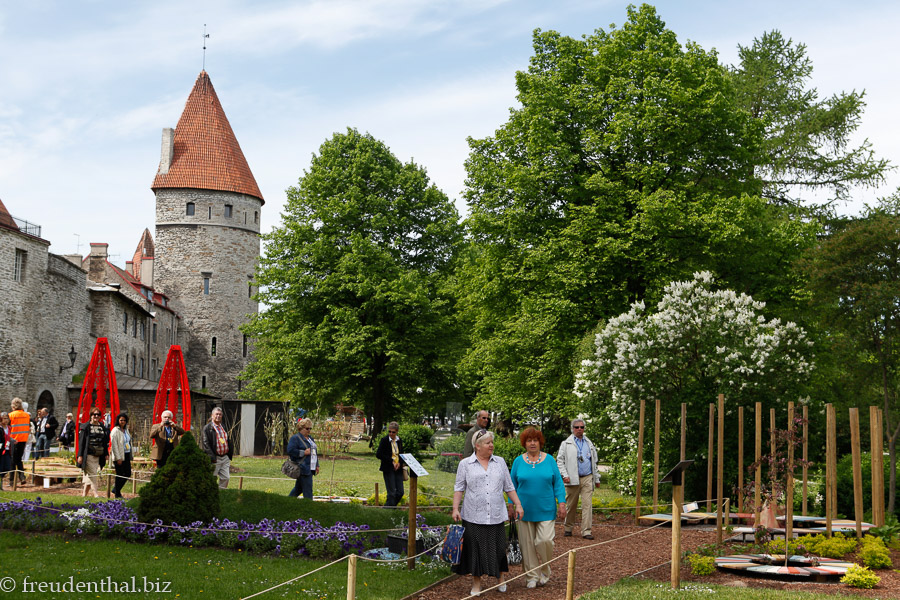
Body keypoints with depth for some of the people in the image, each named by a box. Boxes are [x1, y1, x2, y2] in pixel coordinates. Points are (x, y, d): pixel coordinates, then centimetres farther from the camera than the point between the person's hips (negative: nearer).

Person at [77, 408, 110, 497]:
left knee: (89, 475, 7)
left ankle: (84, 494, 15)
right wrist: (80, 455, -10)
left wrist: (106, 453, 11)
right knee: (92, 474, -9)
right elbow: (81, 442, -5)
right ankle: (95, 493, -10)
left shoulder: (103, 427, 13)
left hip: (98, 456, 5)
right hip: (88, 455, -5)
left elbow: (105, 442, 18)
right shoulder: (86, 427, -2)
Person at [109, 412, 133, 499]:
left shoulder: (126, 430, 13)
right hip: (119, 456, -7)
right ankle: (117, 494, 9)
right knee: (119, 475, -1)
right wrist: (118, 458, -17)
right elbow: (114, 445, -14)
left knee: (128, 474, 7)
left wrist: (130, 456, 14)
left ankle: (115, 489, 22)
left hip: (126, 455, 7)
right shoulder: (115, 431, -10)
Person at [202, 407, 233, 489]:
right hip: (215, 458, -6)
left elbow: (228, 441, 19)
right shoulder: (207, 428, -6)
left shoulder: (223, 427, 15)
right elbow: (206, 444, -12)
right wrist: (212, 458, -18)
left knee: (226, 477, 4)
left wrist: (229, 455, 10)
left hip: (225, 457, 6)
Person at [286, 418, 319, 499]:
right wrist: (304, 453, -17)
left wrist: (317, 465, 19)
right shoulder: (295, 438, -7)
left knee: (299, 488, 14)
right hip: (303, 468, -9)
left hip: (310, 468, 9)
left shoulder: (310, 438, 20)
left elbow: (314, 452, 25)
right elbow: (290, 451, -16)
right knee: (307, 489, -10)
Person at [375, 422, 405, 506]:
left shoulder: (399, 441, 8)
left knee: (400, 492, 3)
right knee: (391, 493, -7)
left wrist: (399, 463, -3)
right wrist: (391, 461, -14)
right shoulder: (384, 440, -7)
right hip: (388, 469, -5)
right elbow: (378, 455, -10)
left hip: (398, 469, 5)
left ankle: (387, 507, 19)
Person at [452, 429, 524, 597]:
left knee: (498, 547, 4)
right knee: (476, 548, 1)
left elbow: (509, 487, 13)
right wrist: (455, 509, -6)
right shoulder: (465, 464, 3)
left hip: (496, 515, 2)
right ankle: (476, 583, 14)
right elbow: (459, 488, 3)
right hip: (473, 516, -2)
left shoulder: (500, 462, 10)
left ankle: (500, 578, 25)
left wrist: (518, 505, 6)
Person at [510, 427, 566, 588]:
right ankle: (532, 576, 15)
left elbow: (558, 482, 4)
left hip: (546, 510, -1)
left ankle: (544, 573, 11)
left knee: (545, 541, -11)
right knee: (528, 544, 4)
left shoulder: (549, 460, 3)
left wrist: (561, 503, -3)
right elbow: (512, 484, 9)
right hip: (525, 510, 1)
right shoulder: (518, 461, 4)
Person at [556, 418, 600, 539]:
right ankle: (568, 528, 19)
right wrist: (564, 475, -10)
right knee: (571, 505, 3)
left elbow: (594, 462, 22)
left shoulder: (589, 444, 17)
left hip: (587, 478, 2)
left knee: (587, 504, -7)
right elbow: (560, 460, 2)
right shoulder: (566, 444, 5)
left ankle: (586, 531, -7)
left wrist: (597, 478, 19)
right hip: (572, 479, -2)